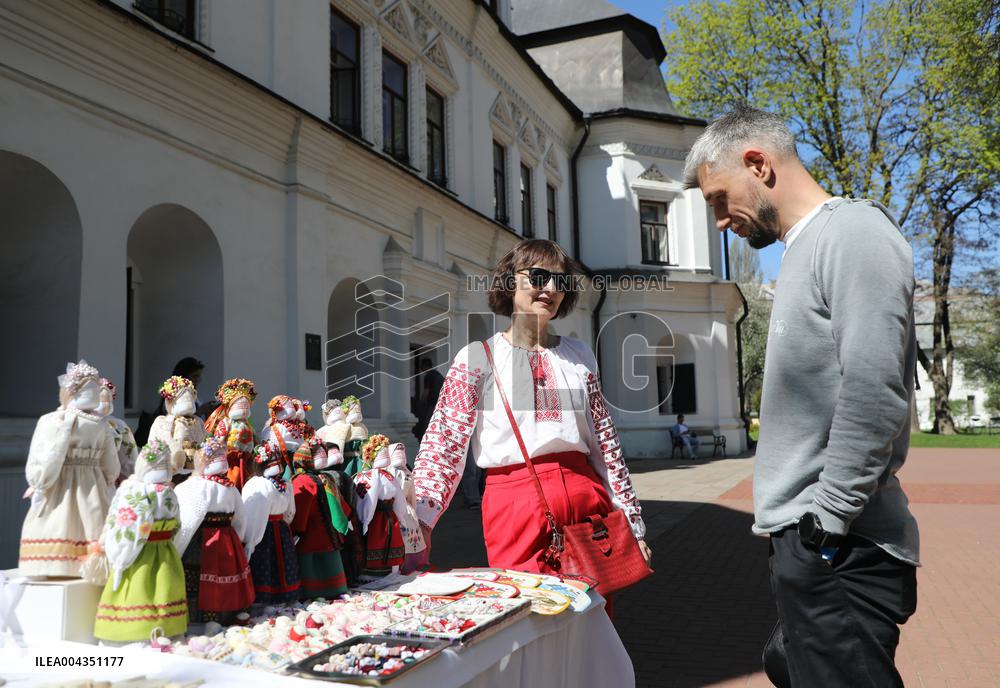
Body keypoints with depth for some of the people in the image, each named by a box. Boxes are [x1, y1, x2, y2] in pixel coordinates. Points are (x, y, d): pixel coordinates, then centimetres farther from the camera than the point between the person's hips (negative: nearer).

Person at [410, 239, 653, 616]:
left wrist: (632, 521, 13)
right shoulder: (478, 357, 1)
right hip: (515, 501, -4)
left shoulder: (579, 355, 13)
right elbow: (444, 441, -7)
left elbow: (605, 440, 15)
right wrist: (420, 516, -21)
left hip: (586, 498, 4)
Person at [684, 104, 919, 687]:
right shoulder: (807, 247, 15)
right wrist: (801, 529, 14)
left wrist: (825, 523, -18)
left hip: (837, 551, -9)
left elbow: (874, 396, -22)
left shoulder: (852, 231, -12)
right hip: (808, 540, 9)